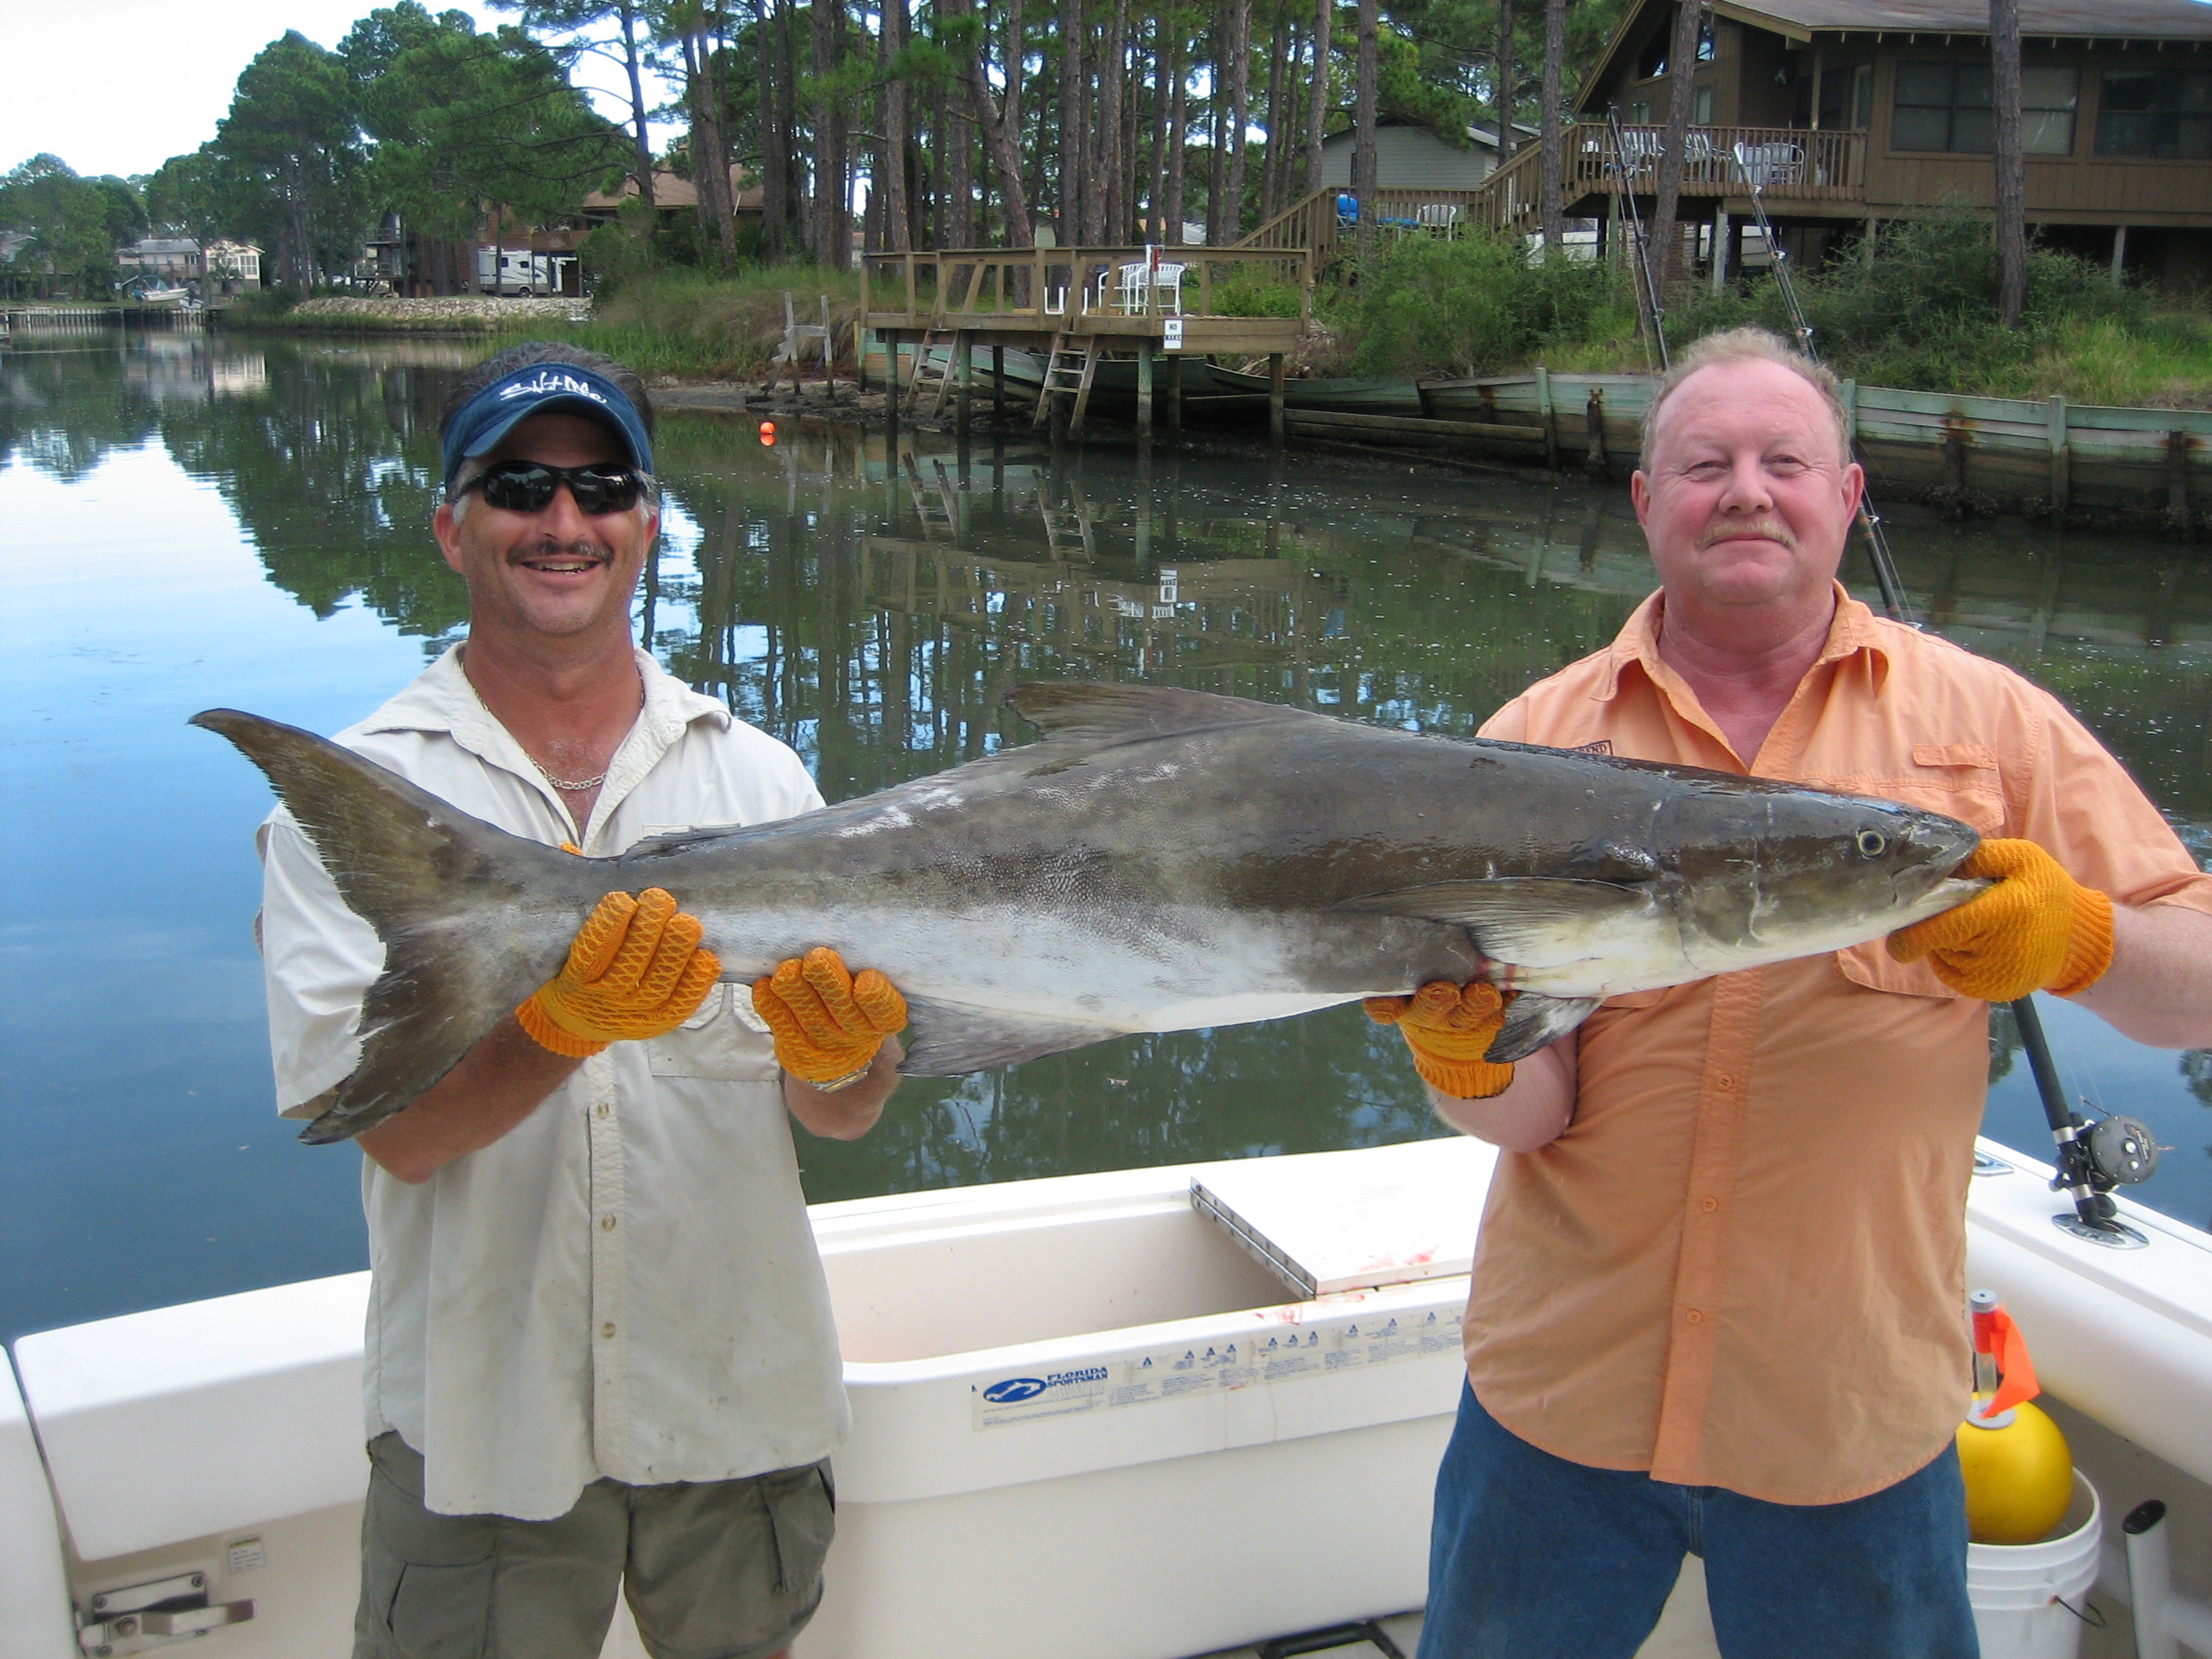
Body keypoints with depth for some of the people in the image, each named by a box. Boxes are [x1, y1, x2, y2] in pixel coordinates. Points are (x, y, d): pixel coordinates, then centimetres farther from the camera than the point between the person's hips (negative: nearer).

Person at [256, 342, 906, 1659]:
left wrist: (844, 1046, -24)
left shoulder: (757, 775, 0)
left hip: (740, 1402, 3)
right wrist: (560, 1017, -33)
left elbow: (846, 1119, -1)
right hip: (481, 1418, -2)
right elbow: (396, 1130, -16)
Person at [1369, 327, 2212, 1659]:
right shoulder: (1539, 737, -3)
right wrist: (1466, 1059, -28)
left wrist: (2074, 939, -22)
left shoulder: (1986, 720, -1)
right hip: (1564, 1393, 1)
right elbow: (1529, 1113, -6)